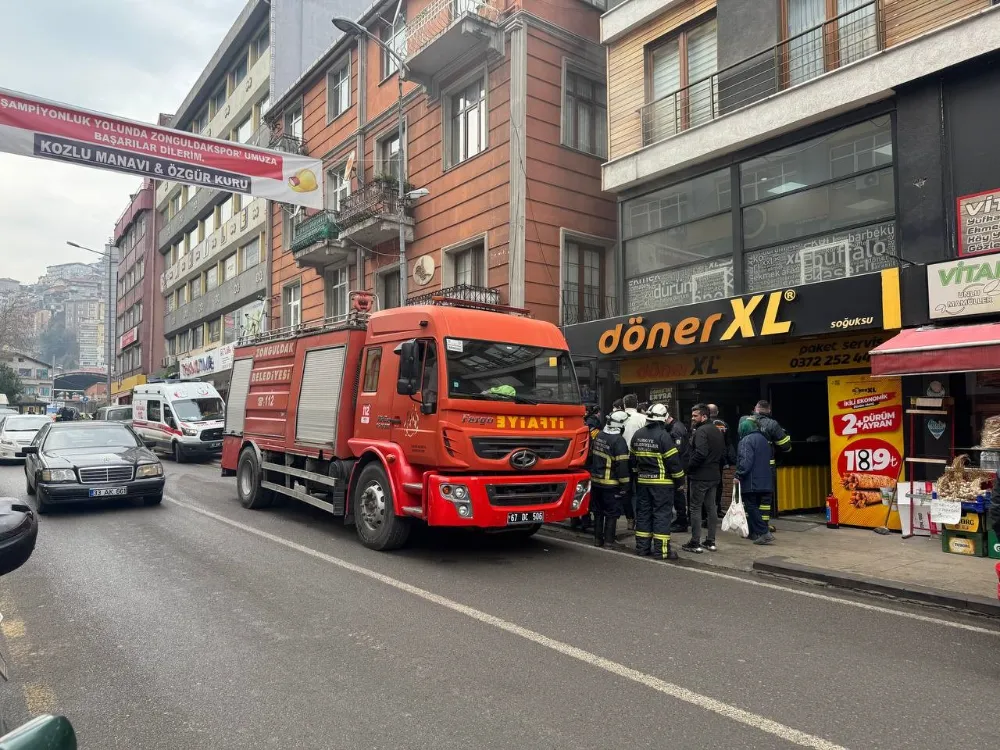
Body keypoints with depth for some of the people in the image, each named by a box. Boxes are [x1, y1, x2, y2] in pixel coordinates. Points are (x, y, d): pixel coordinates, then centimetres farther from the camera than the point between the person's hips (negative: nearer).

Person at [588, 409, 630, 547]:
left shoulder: (599, 435, 5)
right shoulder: (619, 441, -18)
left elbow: (591, 455, 14)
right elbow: (622, 465, -20)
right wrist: (624, 485, -14)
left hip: (596, 480, 7)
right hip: (611, 484, -7)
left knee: (598, 511, 17)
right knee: (611, 513, 4)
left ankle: (598, 538, 24)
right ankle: (609, 540, 7)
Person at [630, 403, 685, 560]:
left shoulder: (637, 435, 7)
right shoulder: (663, 436, -15)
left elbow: (633, 459, 14)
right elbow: (673, 460, -14)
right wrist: (680, 479, -4)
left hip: (642, 481, 6)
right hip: (661, 482, -6)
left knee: (643, 512, 12)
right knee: (662, 514, -1)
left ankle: (642, 546, 17)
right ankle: (661, 549, 0)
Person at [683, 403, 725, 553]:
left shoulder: (701, 431, -15)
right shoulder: (717, 431, 14)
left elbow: (700, 454, -25)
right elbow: (723, 453, 18)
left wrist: (688, 468, -15)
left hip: (700, 476, -9)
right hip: (715, 476, 9)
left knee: (696, 508, -2)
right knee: (711, 507, 13)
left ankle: (695, 543, 1)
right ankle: (711, 541, 18)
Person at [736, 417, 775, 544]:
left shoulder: (747, 440, -14)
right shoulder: (763, 439, 15)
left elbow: (745, 461, -24)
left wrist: (738, 475, -17)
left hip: (751, 481, -9)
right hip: (764, 480, 9)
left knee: (751, 507, -3)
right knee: (754, 507, 17)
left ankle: (764, 533, -10)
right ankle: (753, 532, 23)